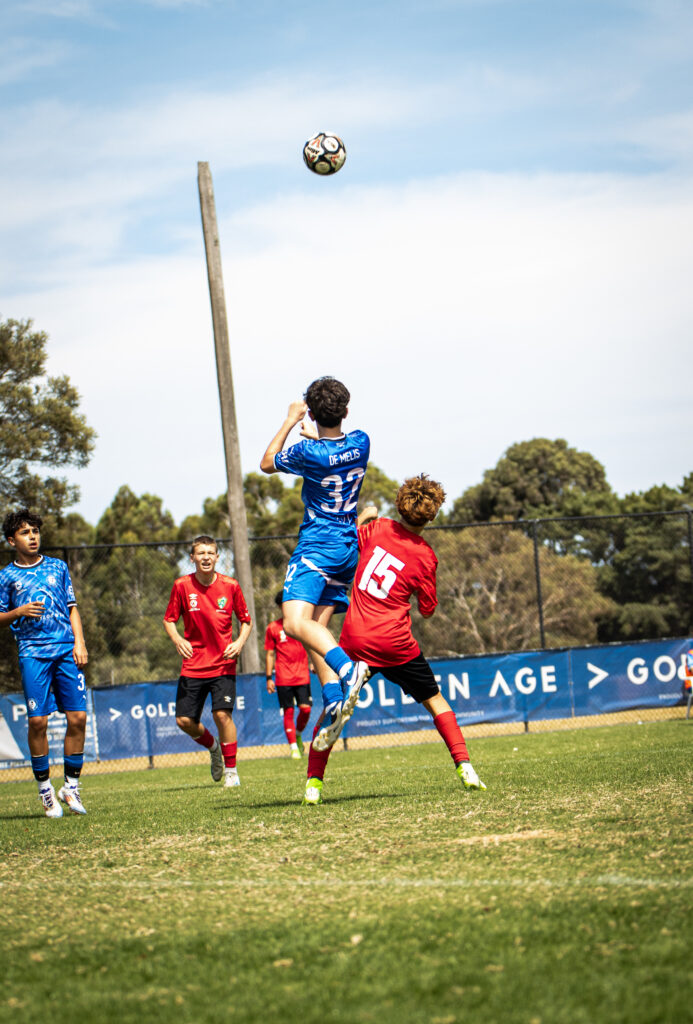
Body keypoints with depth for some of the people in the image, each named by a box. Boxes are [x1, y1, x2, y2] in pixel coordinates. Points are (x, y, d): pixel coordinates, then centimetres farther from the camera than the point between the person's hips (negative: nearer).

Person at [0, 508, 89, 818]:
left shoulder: (58, 568, 16)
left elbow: (72, 608, 16)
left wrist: (79, 642, 4)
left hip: (66, 649, 2)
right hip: (32, 651, -2)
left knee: (78, 717, -6)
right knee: (37, 720, -9)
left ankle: (71, 787, 5)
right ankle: (45, 788, 5)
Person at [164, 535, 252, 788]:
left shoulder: (230, 586, -3)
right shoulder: (182, 586, -3)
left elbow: (245, 620, 8)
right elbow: (169, 619, 5)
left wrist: (239, 642, -10)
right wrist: (177, 639, -15)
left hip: (223, 663, -2)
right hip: (193, 665, 2)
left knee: (222, 713, -17)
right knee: (184, 720, -2)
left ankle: (231, 771, -3)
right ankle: (213, 747, 31)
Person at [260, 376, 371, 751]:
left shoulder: (308, 452, -17)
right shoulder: (361, 442, 0)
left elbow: (267, 463, 4)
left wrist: (290, 421, 11)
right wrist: (312, 434, 37)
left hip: (316, 548, -7)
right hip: (349, 548, 7)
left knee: (295, 622, -20)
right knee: (317, 627, 9)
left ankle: (347, 668, -40)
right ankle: (334, 700, -4)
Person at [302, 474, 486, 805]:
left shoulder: (377, 528, 0)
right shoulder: (424, 557, -5)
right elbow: (427, 610, 3)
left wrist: (362, 517, 29)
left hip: (355, 638, 1)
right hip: (395, 642, -1)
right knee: (434, 700, 15)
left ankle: (314, 782, 3)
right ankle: (465, 767, 4)